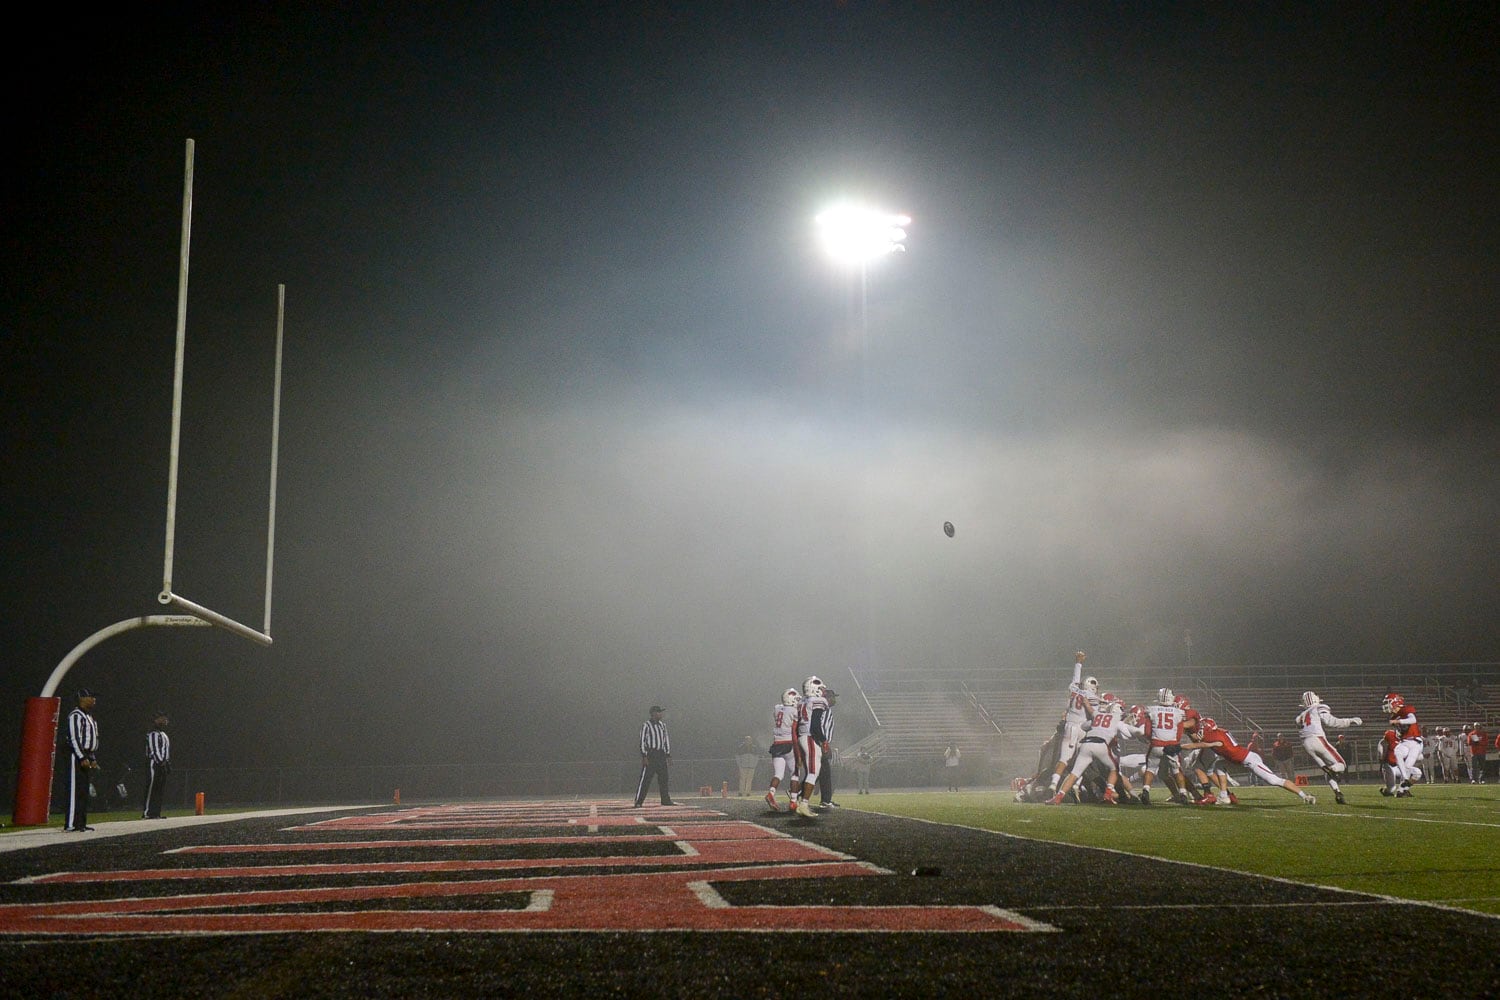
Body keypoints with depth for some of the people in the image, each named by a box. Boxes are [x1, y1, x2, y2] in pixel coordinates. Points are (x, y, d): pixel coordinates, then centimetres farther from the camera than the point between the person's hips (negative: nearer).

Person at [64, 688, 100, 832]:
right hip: (77, 757, -10)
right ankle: (71, 824, -12)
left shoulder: (90, 717, 20)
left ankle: (81, 823, 14)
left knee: (84, 791, 10)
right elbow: (74, 738, -18)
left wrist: (93, 759, 17)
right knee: (75, 790, -11)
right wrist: (83, 758, -21)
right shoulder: (75, 716, -11)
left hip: (87, 757, 10)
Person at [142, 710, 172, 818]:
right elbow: (155, 750, -17)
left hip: (162, 765, 10)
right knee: (151, 789, -11)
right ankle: (146, 813, -11)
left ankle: (156, 813, 11)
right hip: (154, 764, -10)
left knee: (160, 790, 8)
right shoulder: (153, 734, -10)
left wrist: (168, 764, 16)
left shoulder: (163, 734, 22)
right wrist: (162, 763, -20)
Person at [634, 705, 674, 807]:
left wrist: (668, 754, 13)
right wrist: (644, 756, -17)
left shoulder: (662, 725, 14)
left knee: (664, 778, 11)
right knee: (645, 779, -10)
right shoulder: (646, 725, -7)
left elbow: (666, 739, 18)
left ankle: (666, 800, 21)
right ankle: (638, 802, -9)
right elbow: (642, 740, -10)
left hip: (661, 754, 7)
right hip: (650, 754, -7)